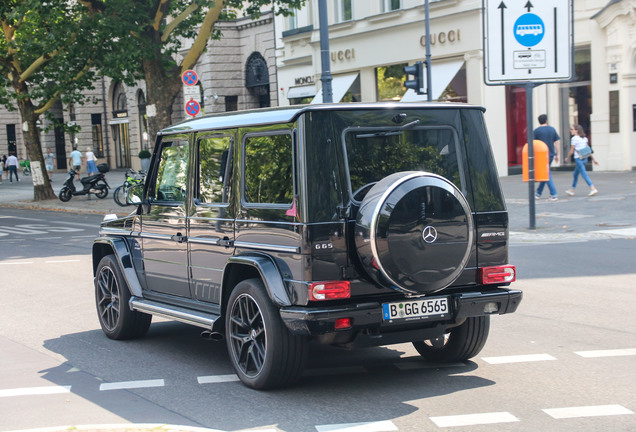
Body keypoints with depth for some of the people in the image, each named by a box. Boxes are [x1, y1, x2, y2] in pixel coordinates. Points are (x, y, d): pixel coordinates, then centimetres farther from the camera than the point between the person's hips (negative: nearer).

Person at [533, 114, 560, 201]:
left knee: (547, 175, -4)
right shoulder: (552, 129, 6)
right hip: (551, 154, 5)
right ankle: (538, 193, 25)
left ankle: (554, 195, -10)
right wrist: (557, 154, 15)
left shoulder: (537, 131, -6)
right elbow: (557, 142, 8)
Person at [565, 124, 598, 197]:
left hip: (578, 158, -8)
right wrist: (593, 159, 13)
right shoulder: (584, 138, 12)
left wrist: (567, 157, 8)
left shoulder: (574, 138, -10)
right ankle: (572, 190, 27)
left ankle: (593, 189, -19)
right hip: (585, 158, 8)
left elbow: (572, 151, -8)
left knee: (584, 174, -10)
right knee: (575, 174, 19)